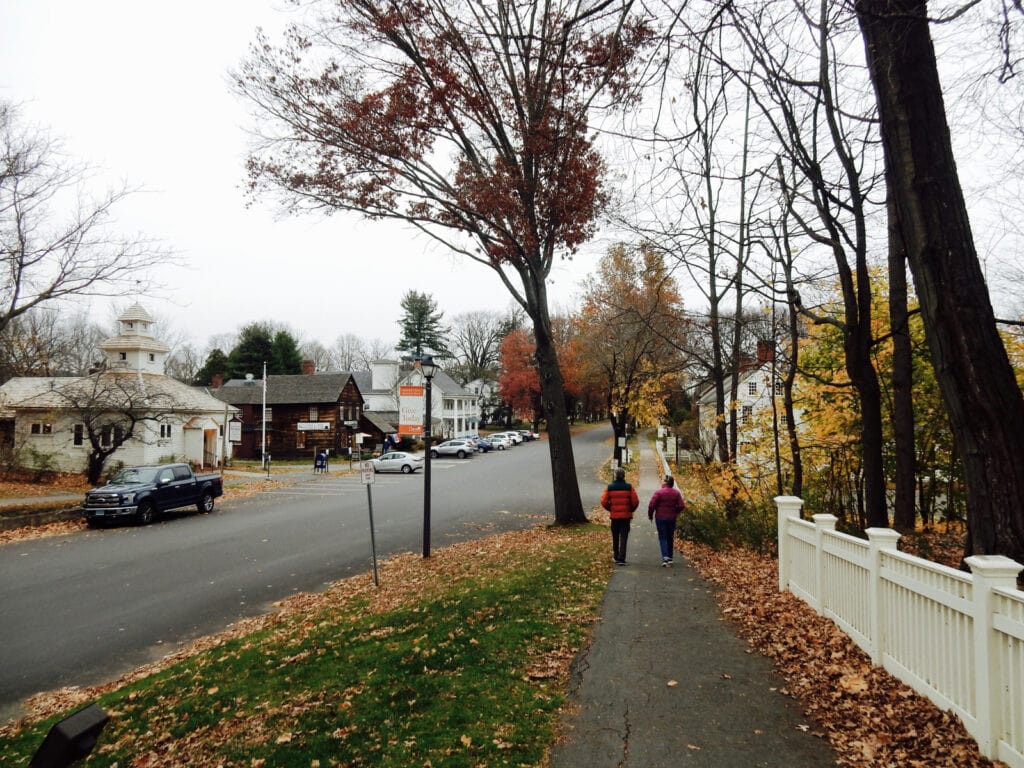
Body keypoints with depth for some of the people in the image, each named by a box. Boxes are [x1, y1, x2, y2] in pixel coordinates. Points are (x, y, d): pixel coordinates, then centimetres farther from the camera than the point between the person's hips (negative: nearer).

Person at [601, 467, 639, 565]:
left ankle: (616, 556, 28)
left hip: (614, 515, 2)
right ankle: (621, 558, -5)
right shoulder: (629, 487, -6)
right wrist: (631, 510, 10)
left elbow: (604, 502, -6)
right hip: (626, 515, -1)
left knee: (615, 536, 16)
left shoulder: (609, 487, -4)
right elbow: (635, 501, -8)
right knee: (624, 537, 1)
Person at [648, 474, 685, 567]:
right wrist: (675, 512, 14)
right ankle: (670, 558, 22)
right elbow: (682, 506, -3)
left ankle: (665, 557, -16)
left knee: (662, 537, 0)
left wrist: (650, 515, 0)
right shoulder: (676, 492, 0)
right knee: (670, 537, 16)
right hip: (672, 518, 4)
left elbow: (652, 505, -16)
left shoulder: (658, 492, -13)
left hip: (660, 518, -4)